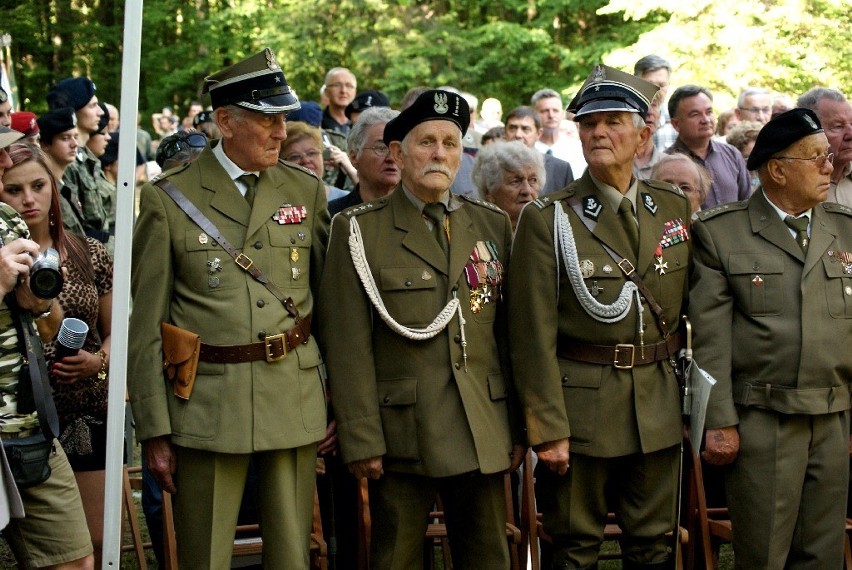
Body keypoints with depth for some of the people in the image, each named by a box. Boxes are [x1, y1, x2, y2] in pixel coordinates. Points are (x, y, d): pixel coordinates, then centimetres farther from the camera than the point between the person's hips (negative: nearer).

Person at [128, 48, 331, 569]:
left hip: (296, 399, 3)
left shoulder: (306, 191, 8)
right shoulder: (169, 199, -1)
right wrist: (154, 431, -3)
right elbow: (147, 325, -1)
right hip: (207, 403, -2)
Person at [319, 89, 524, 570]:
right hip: (401, 434, -3)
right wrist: (361, 440, -11)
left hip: (485, 435, 3)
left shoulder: (493, 225, 11)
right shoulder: (360, 231, -1)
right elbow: (349, 345, -6)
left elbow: (511, 332, 9)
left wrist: (520, 427, 6)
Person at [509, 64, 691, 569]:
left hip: (660, 408, 4)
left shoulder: (674, 208, 6)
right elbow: (534, 336, -10)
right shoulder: (548, 219, -7)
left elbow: (693, 306, 13)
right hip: (581, 406, -4)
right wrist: (548, 429, -13)